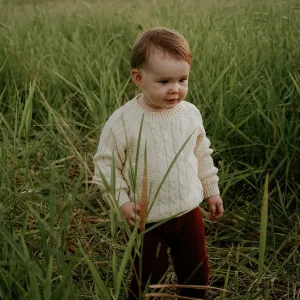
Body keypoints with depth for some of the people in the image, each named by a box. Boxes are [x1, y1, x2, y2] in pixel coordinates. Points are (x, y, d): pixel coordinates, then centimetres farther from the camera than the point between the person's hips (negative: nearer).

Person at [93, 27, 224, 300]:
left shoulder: (191, 114, -5)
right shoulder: (122, 121, -18)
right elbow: (106, 164, -11)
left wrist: (211, 190, 13)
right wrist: (121, 200, -19)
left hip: (189, 211, 4)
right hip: (147, 219, -4)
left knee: (197, 273, 19)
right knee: (148, 277, 12)